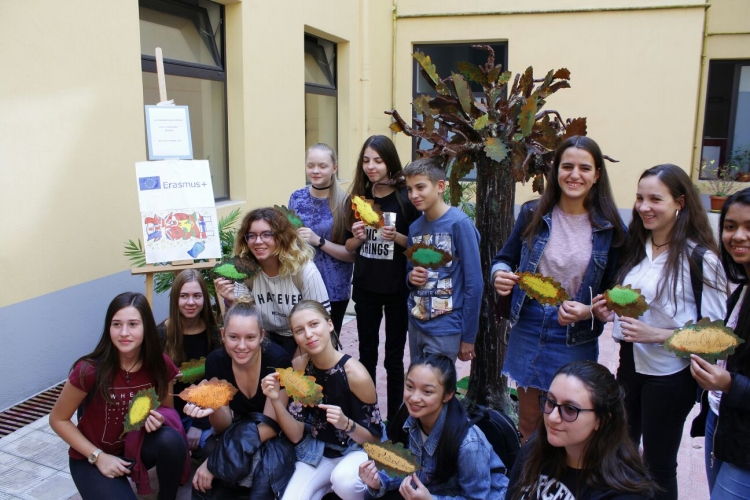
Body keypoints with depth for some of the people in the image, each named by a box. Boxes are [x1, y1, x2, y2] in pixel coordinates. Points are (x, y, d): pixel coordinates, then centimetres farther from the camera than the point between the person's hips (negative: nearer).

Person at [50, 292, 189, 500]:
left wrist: (158, 418, -20)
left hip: (137, 445, 3)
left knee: (170, 440, -29)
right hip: (92, 457, -2)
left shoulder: (161, 365, -15)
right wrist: (98, 456, -15)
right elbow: (58, 420, -10)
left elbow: (166, 408, 4)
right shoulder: (90, 370, -24)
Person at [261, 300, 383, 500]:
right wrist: (276, 400, -24)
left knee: (343, 480, -34)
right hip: (316, 453, 3)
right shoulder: (297, 368, -10)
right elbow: (296, 436, -8)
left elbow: (375, 438, -11)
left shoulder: (355, 374, -24)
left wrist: (346, 424, -31)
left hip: (356, 450, -3)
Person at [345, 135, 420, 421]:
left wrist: (397, 237, -22)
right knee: (366, 353, 14)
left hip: (397, 287, -3)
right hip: (365, 286, 3)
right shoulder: (358, 198, 3)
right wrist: (358, 237, -12)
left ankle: (394, 418, 21)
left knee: (394, 357, 7)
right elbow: (349, 247, 9)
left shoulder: (406, 198, -8)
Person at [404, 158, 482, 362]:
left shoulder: (459, 223, -14)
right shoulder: (414, 227, 4)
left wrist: (468, 337, -11)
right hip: (415, 323, 6)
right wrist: (411, 277, -7)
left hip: (445, 329, -6)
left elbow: (474, 283, -13)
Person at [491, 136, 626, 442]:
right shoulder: (533, 214, -3)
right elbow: (504, 258, 7)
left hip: (577, 340, -1)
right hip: (528, 332, 2)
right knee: (528, 425, 16)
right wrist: (500, 274, -15)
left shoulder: (611, 228, -7)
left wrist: (588, 311, -20)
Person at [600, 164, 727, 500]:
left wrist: (656, 335, -24)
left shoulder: (700, 258, -17)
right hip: (630, 362, 7)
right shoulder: (636, 248, 5)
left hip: (669, 374, -6)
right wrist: (608, 307, -1)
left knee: (658, 466, 11)